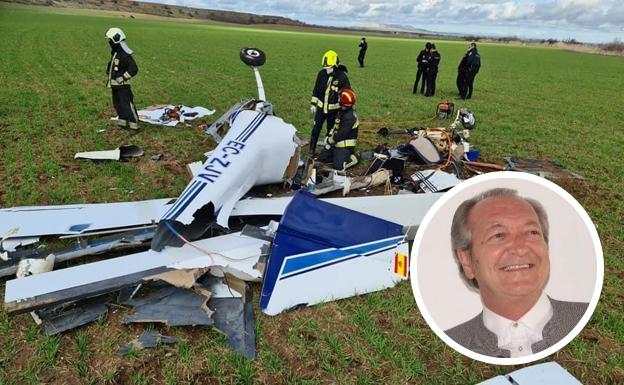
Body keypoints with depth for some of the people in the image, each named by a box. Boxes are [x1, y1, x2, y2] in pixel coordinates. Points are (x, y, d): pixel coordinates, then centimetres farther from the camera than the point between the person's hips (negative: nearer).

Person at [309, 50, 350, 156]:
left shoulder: (342, 77, -13)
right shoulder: (321, 74, -2)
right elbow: (316, 90, 9)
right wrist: (313, 103, 8)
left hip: (333, 110, -3)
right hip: (320, 107, 3)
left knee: (331, 131, 11)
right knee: (316, 129, 5)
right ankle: (312, 150, 18)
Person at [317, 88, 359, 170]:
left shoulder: (350, 117, -23)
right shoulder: (341, 112, 10)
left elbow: (341, 134, -25)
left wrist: (330, 140, -14)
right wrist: (329, 137, 4)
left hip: (345, 146, -9)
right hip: (336, 143, 9)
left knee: (337, 166, -21)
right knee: (321, 159, 7)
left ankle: (352, 158, 1)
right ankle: (338, 156, 16)